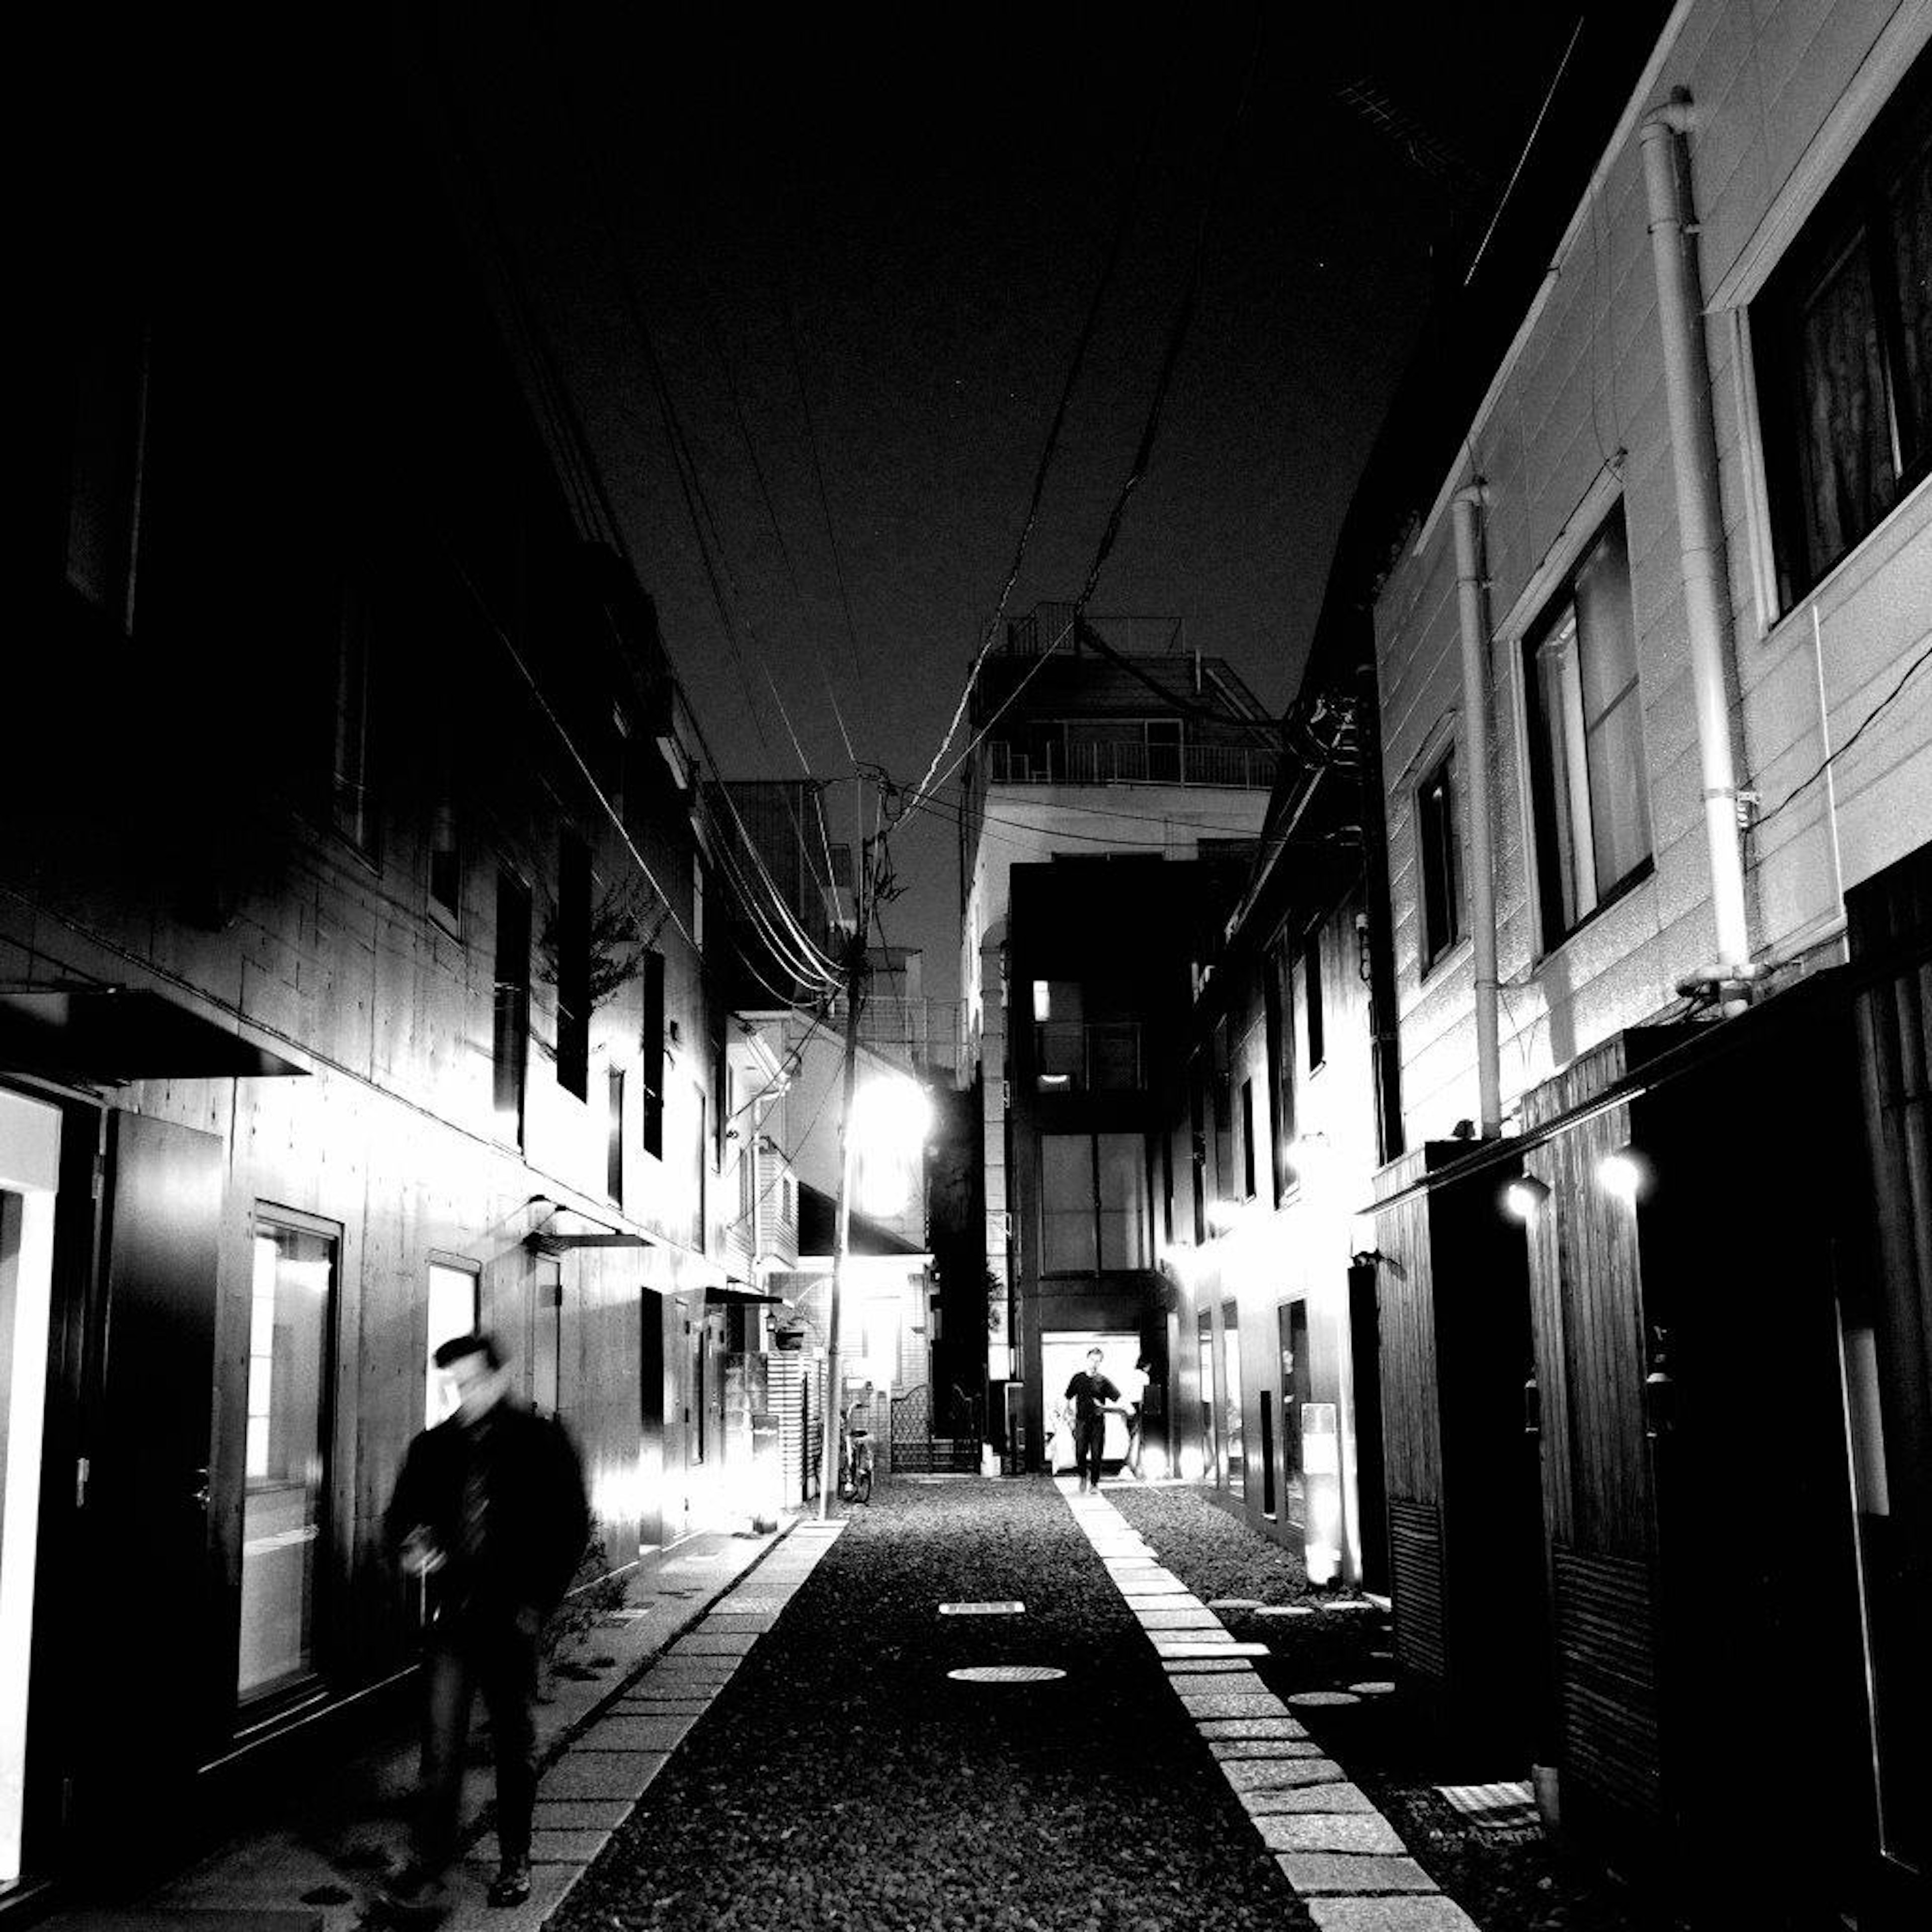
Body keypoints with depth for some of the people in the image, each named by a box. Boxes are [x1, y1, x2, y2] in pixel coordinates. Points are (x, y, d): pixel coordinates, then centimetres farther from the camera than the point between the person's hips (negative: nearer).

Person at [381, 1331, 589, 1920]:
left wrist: (538, 1601, -9)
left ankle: (515, 1863, 27)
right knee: (440, 1750, -2)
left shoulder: (541, 1442, -5)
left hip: (511, 1622, -2)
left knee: (516, 1748, 12)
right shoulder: (435, 1446, 5)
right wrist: (411, 1545, -10)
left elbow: (572, 1525, -5)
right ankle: (425, 1873, 4)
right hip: (450, 1617, 2)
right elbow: (402, 1512, 13)